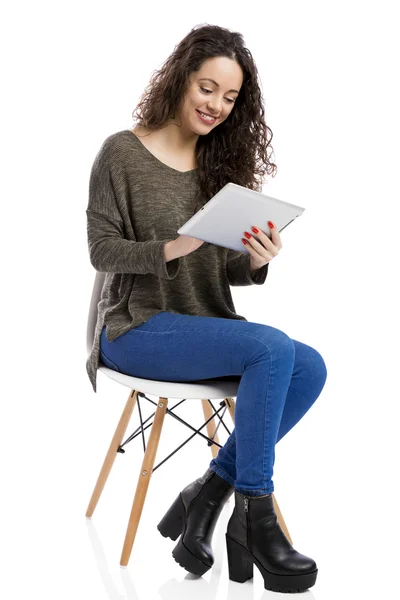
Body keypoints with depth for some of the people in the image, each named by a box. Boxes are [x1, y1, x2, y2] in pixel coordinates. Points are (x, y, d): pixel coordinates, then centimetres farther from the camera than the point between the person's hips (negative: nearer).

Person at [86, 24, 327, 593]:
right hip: (139, 327, -6)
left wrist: (256, 262, -14)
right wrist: (172, 248, -24)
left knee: (310, 367, -19)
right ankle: (255, 516, -17)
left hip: (206, 323, 6)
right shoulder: (123, 152, -3)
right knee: (273, 348, -28)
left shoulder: (220, 163, 13)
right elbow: (102, 249, -8)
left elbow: (227, 272, 9)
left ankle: (209, 493, -11)